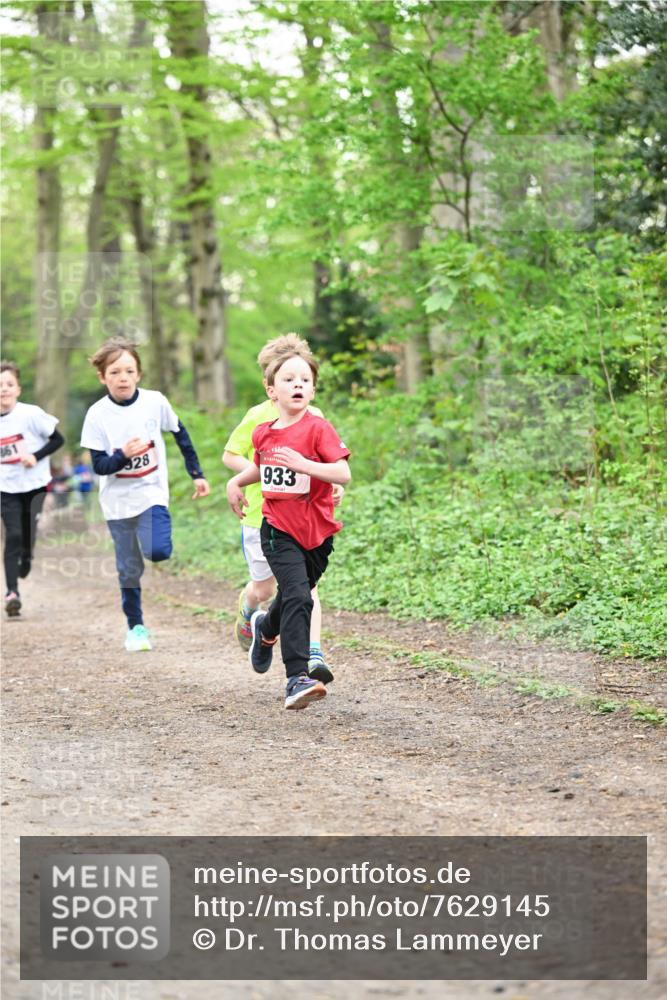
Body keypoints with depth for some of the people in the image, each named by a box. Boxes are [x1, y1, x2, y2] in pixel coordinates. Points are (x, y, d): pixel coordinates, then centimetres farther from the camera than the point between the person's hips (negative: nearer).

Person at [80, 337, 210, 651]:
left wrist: (197, 474, 9)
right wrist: (123, 455, -30)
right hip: (118, 500, 0)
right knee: (129, 568, 6)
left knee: (157, 551, -23)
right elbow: (99, 466, -11)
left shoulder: (155, 402, -9)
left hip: (152, 492, 0)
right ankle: (135, 626, 22)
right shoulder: (97, 414, -11)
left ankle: (152, 539, 12)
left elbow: (180, 435, 7)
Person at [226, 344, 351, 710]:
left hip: (316, 532, 0)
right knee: (297, 597, -18)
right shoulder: (263, 433, 3)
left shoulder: (317, 428, -11)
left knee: (294, 596, 17)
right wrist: (236, 482, 13)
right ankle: (297, 679, -19)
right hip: (278, 530, 0)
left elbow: (344, 474, -21)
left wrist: (302, 463, -31)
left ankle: (266, 628, 53)